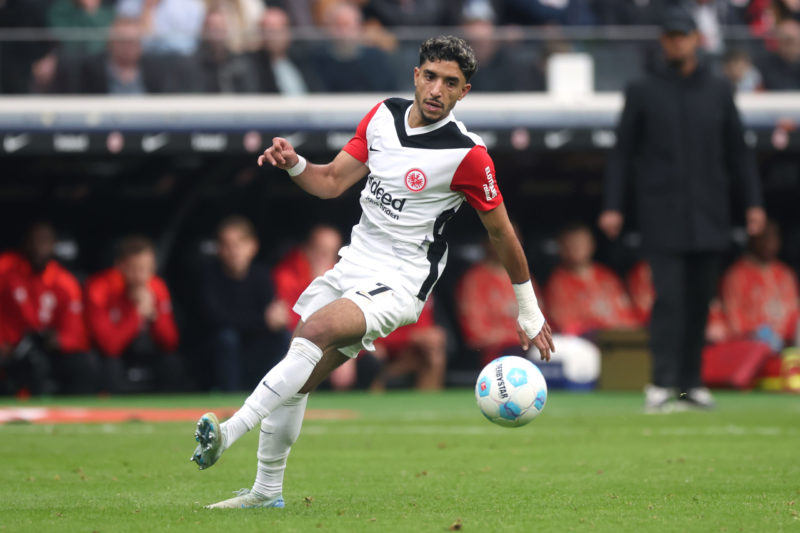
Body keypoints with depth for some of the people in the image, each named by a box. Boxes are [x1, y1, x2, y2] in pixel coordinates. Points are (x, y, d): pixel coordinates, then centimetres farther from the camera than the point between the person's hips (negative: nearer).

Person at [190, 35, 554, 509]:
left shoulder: (467, 154, -15)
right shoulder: (384, 116, 3)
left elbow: (501, 231, -5)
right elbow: (333, 181, 7)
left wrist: (530, 313, 2)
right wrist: (294, 164, -14)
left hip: (399, 283, -7)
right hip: (353, 265, 7)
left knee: (315, 332, -30)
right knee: (296, 380, 6)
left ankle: (229, 433, -36)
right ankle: (267, 492, 21)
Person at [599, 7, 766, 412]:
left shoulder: (718, 91, 11)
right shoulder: (643, 91, 5)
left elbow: (738, 151, 12)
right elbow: (622, 152, 5)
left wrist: (753, 202, 4)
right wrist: (612, 206, -3)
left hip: (709, 215, 3)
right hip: (662, 215, -3)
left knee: (700, 299, 5)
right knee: (669, 296, -12)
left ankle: (691, 381, 12)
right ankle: (662, 383, -13)